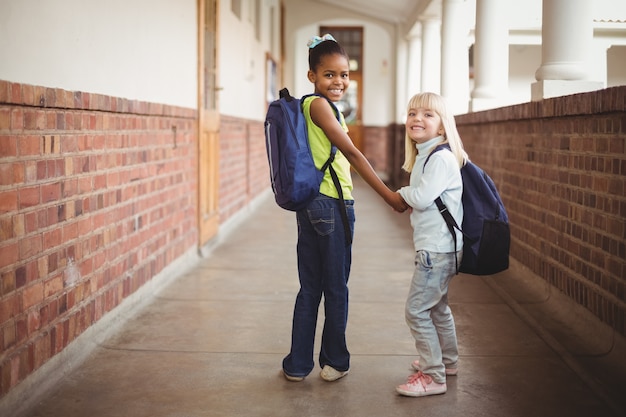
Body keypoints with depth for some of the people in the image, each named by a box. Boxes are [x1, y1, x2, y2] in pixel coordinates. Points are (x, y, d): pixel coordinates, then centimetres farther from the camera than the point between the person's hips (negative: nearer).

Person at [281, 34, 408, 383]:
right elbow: (352, 153, -16)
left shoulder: (320, 106, 16)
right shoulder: (319, 105, -13)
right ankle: (335, 362, 20)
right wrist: (389, 195, -16)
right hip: (331, 205, -9)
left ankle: (298, 365, 20)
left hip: (312, 206, 9)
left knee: (310, 289, 13)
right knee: (336, 288, 6)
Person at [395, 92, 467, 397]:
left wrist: (402, 193, -6)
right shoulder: (424, 155, 13)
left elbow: (422, 198, -25)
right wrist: (408, 196, -1)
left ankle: (432, 376, 0)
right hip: (434, 246, 10)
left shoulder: (441, 158, -18)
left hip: (437, 248, -10)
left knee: (417, 309, -7)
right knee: (437, 306, 22)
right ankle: (446, 361, 38)